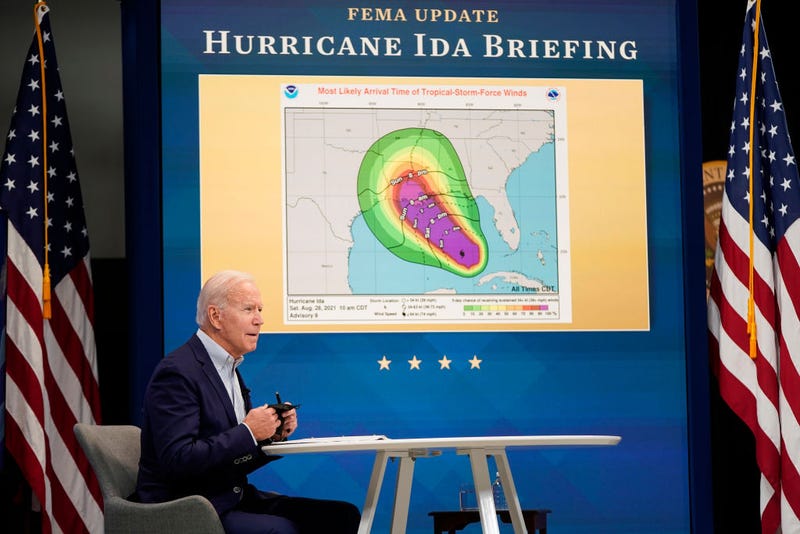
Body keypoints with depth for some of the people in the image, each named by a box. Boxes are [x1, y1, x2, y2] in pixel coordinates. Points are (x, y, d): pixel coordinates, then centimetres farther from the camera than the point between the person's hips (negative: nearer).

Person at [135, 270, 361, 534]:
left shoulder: (229, 369, 16)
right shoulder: (177, 372, -13)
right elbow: (178, 460, -24)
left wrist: (274, 435, 1)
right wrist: (248, 432, -19)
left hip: (232, 500, 9)